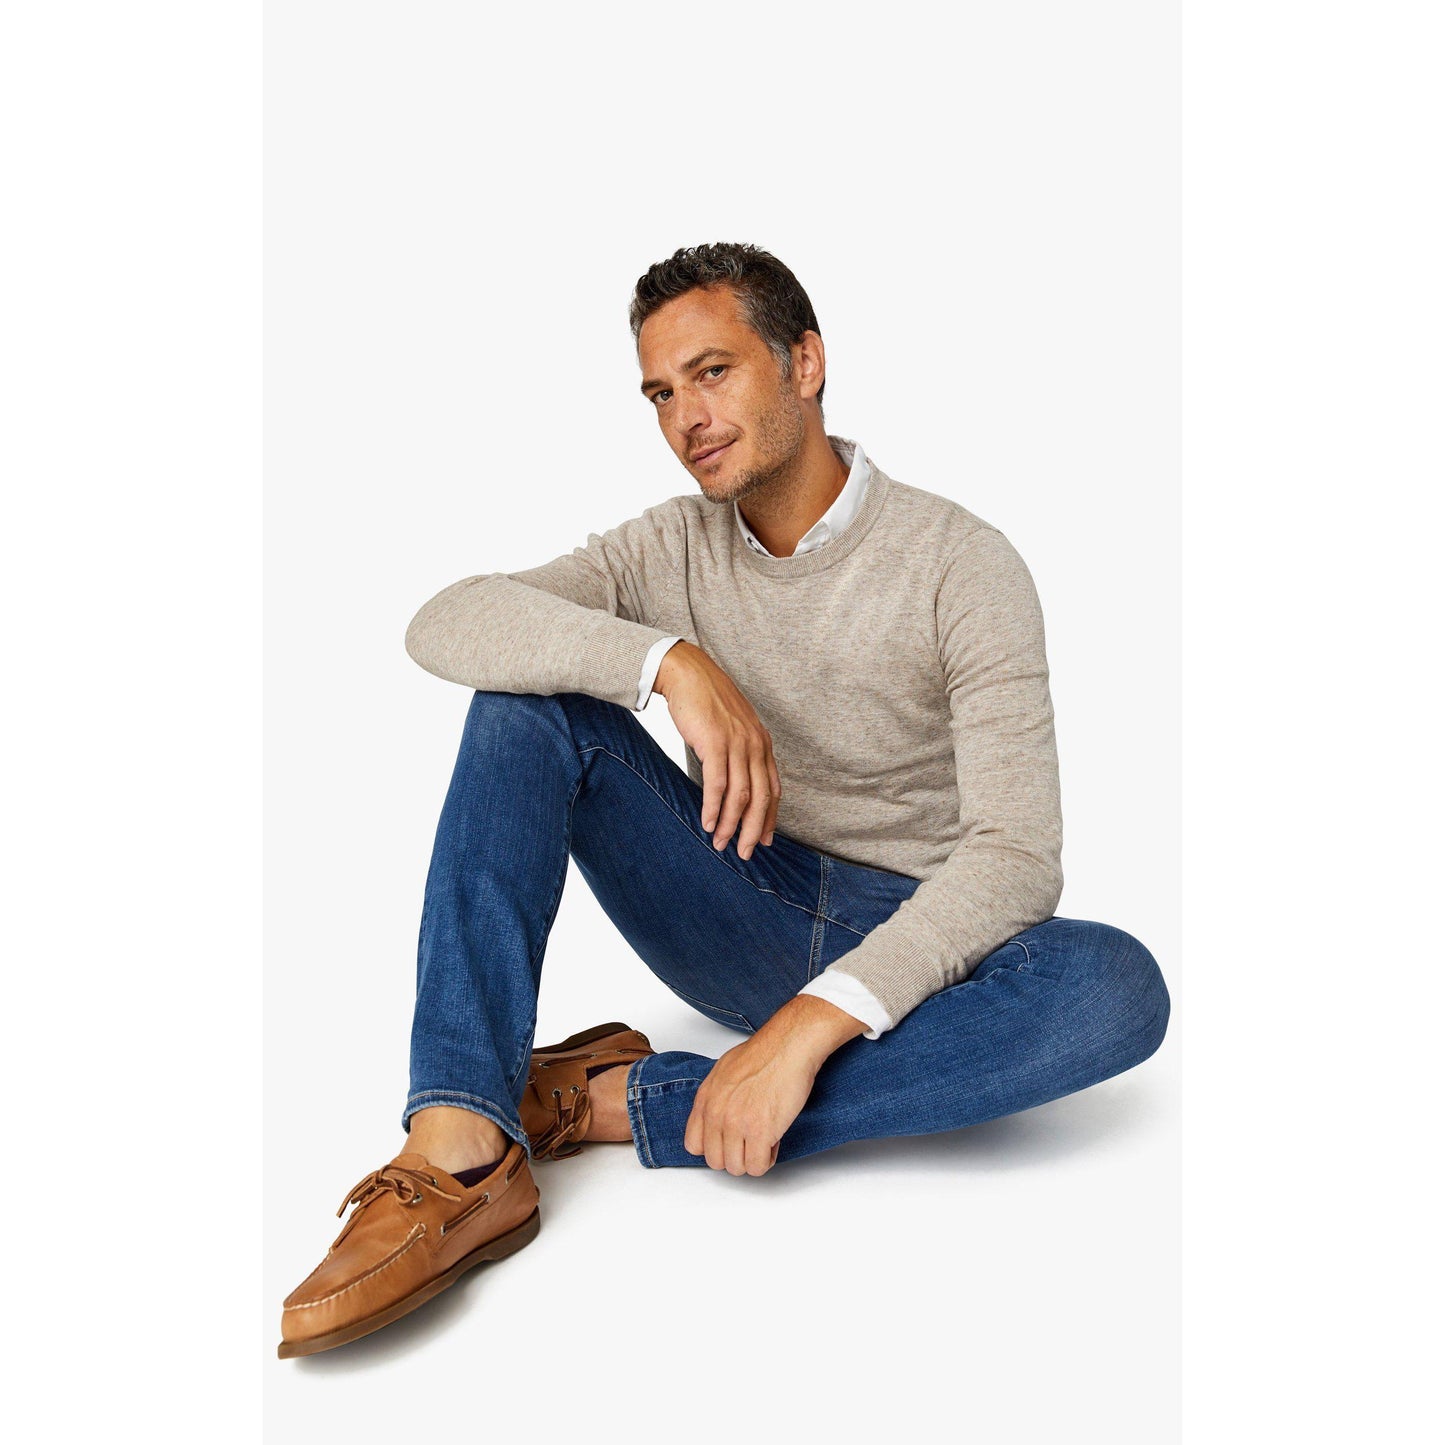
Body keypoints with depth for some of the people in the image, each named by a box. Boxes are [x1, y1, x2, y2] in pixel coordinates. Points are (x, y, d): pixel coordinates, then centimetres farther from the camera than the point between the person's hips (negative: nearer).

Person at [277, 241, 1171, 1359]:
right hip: (741, 921, 2)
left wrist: (809, 1023, -34)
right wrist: (672, 663, -31)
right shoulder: (671, 547, 0)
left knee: (1119, 986, -34)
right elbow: (445, 624, -16)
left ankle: (632, 1104, -29)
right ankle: (461, 1152, -31)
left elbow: (1016, 854, -22)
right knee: (528, 692, -16)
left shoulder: (962, 564, -12)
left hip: (912, 945, -2)